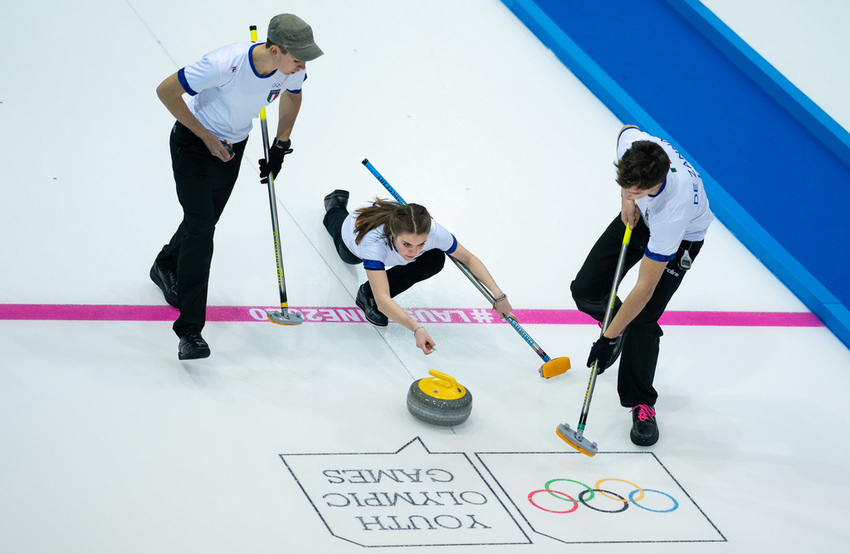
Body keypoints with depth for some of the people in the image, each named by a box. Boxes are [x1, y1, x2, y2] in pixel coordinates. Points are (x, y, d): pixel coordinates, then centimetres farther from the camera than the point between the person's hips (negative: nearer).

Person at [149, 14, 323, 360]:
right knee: (200, 229, -14)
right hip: (193, 141, -6)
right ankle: (189, 330, -12)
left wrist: (280, 146, 7)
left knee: (205, 220, 20)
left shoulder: (293, 69, -19)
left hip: (234, 146, 6)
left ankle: (166, 268, 53)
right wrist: (207, 137, -21)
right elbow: (166, 91, -27)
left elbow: (292, 96, 8)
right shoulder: (227, 64, -37)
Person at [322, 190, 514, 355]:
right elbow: (383, 299, -58)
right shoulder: (374, 241, -53)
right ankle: (335, 206, 61)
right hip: (352, 242, -1)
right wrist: (416, 328, -71)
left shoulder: (432, 231, -44)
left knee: (435, 259, -21)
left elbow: (469, 259, -27)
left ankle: (369, 295, 2)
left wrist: (499, 295, -35)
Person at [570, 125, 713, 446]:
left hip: (681, 237, -5)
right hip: (639, 217, 5)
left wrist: (609, 338, -31)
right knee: (586, 291, -3)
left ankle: (641, 403, 7)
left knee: (642, 320, -14)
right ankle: (617, 323, 32)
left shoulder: (675, 208, -46)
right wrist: (627, 200, -10)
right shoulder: (633, 143, -35)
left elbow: (645, 288, -38)